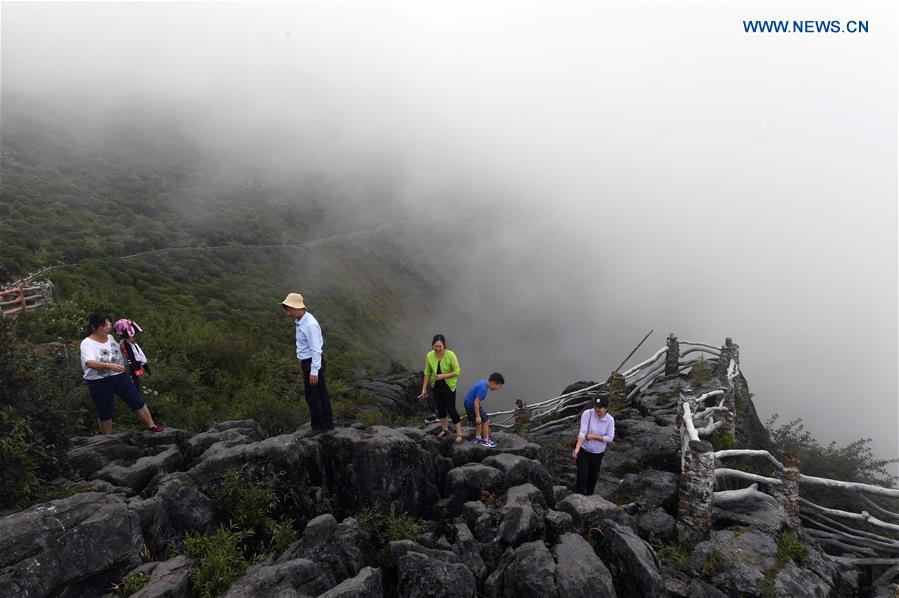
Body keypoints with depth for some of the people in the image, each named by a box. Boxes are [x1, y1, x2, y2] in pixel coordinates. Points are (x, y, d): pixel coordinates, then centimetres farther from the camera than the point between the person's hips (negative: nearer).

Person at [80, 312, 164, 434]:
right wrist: (109, 366, -48)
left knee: (137, 401, 6)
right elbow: (90, 363, -34)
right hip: (99, 383, -5)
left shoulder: (110, 337, 4)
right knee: (105, 413, 9)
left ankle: (151, 426, 18)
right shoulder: (87, 343, -16)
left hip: (120, 376, 5)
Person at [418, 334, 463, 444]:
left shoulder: (450, 355, -23)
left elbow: (457, 371, -16)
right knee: (440, 407, 18)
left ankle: (459, 434, 10)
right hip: (436, 386, 4)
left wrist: (443, 376, -27)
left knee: (451, 409, -3)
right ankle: (445, 428, 39)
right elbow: (427, 373, -2)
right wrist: (424, 389, 0)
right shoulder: (429, 356, -12)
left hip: (449, 386, -4)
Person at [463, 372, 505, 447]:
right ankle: (486, 440, 15)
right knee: (485, 421, 1)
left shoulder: (483, 382, 4)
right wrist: (478, 416, -21)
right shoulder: (483, 388, -27)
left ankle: (478, 438, 33)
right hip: (472, 405, -10)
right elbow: (476, 402, -27)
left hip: (468, 403, 10)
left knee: (479, 421, 23)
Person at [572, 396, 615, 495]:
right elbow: (582, 432, -31)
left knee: (593, 476, 18)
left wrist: (593, 436, -23)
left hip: (598, 452, 3)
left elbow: (610, 438, -16)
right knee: (582, 476, -10)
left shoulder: (610, 420, -15)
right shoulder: (587, 414, -23)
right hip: (583, 449, -3)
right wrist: (577, 448, -42)